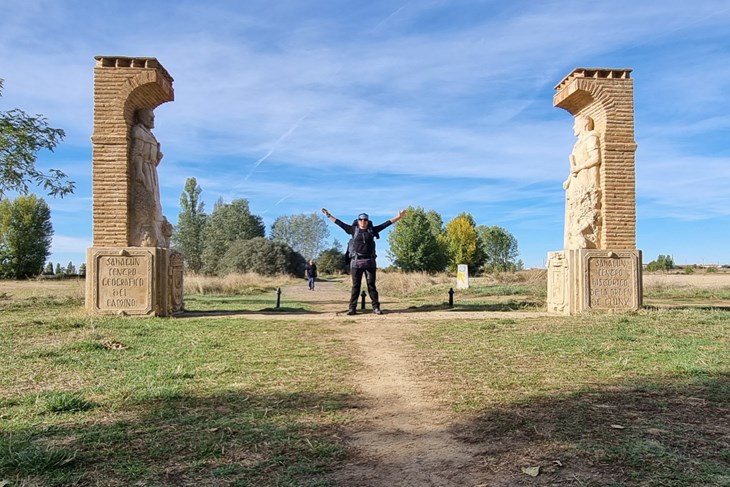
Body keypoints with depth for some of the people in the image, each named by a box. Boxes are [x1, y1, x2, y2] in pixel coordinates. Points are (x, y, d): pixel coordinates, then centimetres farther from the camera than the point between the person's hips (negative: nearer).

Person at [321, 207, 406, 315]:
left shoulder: (372, 230, 8)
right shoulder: (354, 230, 7)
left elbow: (387, 223, 8)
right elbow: (339, 223, 10)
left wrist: (399, 216, 6)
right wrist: (328, 215, 11)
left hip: (370, 261, 1)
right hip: (356, 261, -1)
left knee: (371, 285, 3)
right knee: (355, 285, 2)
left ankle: (376, 307, 5)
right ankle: (352, 308, 3)